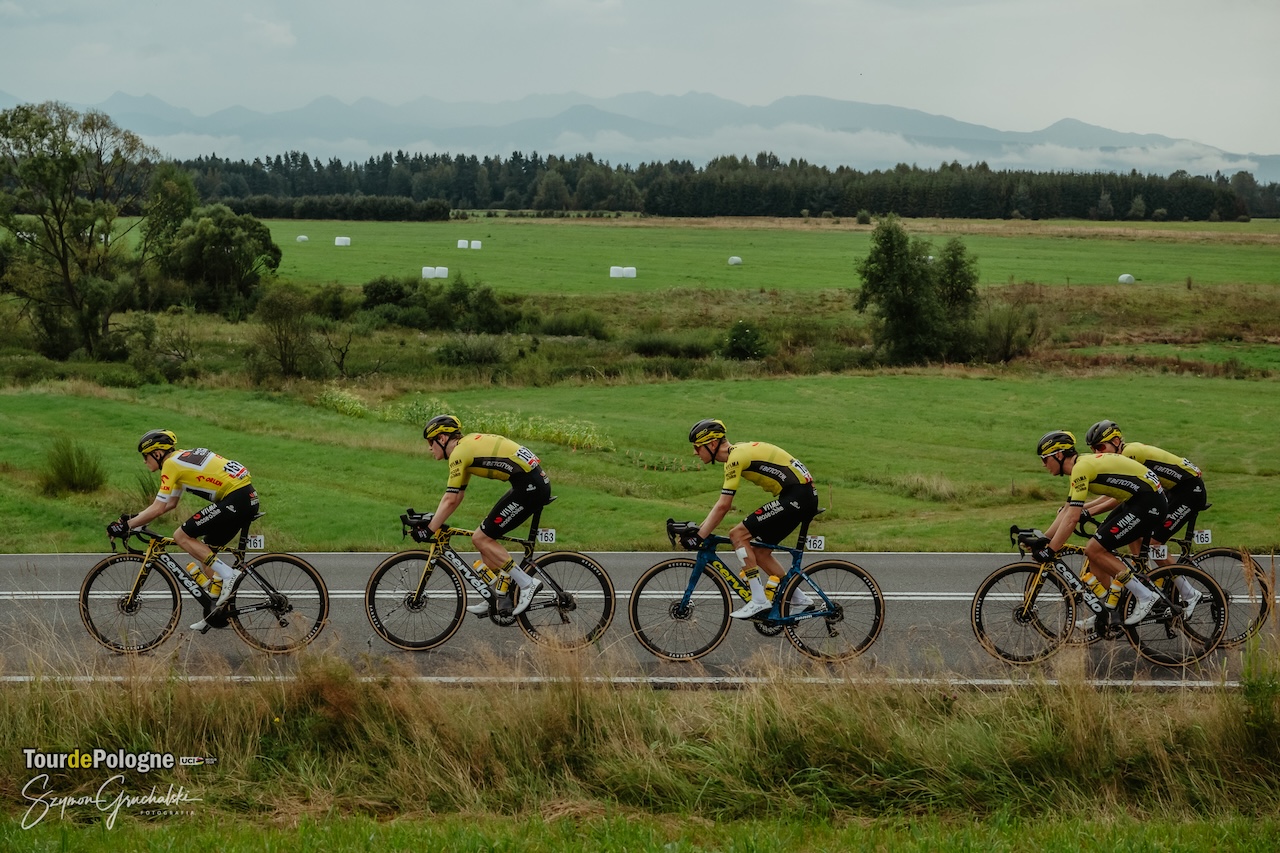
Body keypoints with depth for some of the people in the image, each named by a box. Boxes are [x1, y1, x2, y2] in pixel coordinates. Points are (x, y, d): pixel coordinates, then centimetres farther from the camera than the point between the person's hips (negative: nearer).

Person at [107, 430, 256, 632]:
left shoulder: (171, 464, -6)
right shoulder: (183, 458, 22)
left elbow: (158, 508, -9)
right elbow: (170, 504, 28)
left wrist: (127, 526, -2)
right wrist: (134, 518, 26)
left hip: (234, 499, -10)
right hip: (249, 497, 10)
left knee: (182, 536, -7)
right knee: (206, 552, 17)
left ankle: (227, 574, -11)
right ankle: (217, 611, 20)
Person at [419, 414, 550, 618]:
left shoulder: (458, 453, -9)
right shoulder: (467, 444, 19)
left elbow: (450, 500, -11)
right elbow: (456, 496, 25)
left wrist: (429, 531, -3)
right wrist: (435, 523, 23)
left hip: (529, 487, -10)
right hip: (538, 482, 10)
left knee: (481, 538, -5)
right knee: (486, 537, 14)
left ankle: (526, 584, -4)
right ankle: (501, 597, 18)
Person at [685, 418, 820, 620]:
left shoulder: (736, 457, -14)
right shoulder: (737, 453, 16)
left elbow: (722, 506, -17)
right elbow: (724, 505, 20)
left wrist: (698, 537, -12)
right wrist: (698, 528, 16)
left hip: (796, 496, -10)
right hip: (806, 497, 10)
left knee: (738, 534, -11)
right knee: (759, 551, 14)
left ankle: (759, 600, -11)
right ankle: (798, 598, 20)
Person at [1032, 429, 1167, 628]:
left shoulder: (1081, 468, -17)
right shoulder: (1081, 466, 13)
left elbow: (1072, 518, -23)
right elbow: (1066, 511, 17)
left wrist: (1050, 550, -19)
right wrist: (1042, 540, 12)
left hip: (1148, 504, -10)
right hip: (1136, 501, 10)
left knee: (1095, 550, -12)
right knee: (1095, 550, 9)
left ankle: (1144, 596, -5)